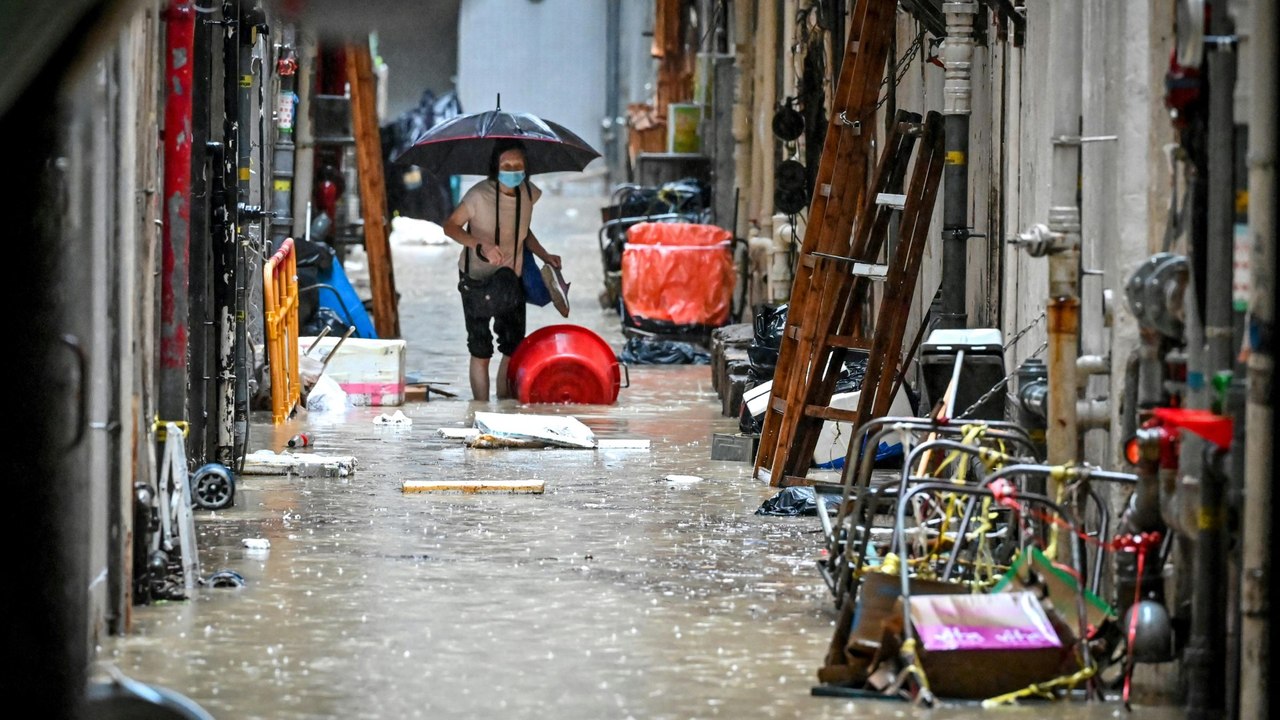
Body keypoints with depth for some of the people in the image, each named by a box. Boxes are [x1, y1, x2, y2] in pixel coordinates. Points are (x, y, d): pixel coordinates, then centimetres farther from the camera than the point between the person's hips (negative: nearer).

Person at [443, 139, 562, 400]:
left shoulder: (528, 193, -5)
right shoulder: (479, 195, -22)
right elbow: (450, 226, -14)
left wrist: (544, 256, 1)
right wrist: (482, 246, -29)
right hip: (477, 278, -5)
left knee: (513, 349, 6)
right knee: (481, 352, -1)